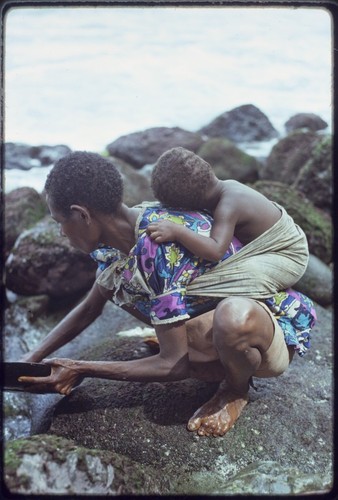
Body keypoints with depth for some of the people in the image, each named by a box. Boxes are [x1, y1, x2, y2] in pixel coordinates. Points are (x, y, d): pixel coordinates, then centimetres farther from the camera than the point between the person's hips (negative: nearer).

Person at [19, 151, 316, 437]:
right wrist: (31, 360, 5)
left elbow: (175, 365, -27)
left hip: (278, 327, -8)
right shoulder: (123, 237, -5)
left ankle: (236, 391, -7)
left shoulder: (163, 248, -33)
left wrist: (80, 370, -19)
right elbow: (88, 310, 11)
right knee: (114, 276, 2)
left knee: (235, 316, -44)